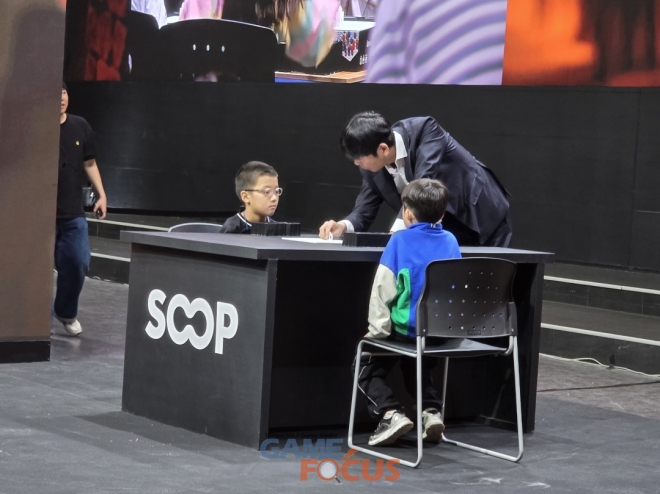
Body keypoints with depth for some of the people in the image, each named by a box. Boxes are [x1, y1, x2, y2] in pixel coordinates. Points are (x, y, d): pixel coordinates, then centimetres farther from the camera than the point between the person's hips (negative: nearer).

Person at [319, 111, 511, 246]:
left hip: (480, 222, -5)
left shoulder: (424, 130, -26)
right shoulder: (374, 166, -9)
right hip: (441, 233, 5)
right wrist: (344, 226, -26)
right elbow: (364, 211, -3)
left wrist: (398, 230, -45)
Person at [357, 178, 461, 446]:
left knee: (367, 366, 13)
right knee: (418, 366, 33)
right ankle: (432, 411, 10)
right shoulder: (450, 241, 3)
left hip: (407, 328, -5)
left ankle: (391, 413, -8)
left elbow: (383, 288, -12)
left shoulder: (400, 240, -10)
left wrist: (378, 330, -5)